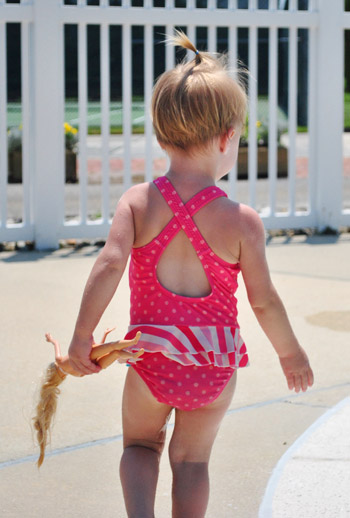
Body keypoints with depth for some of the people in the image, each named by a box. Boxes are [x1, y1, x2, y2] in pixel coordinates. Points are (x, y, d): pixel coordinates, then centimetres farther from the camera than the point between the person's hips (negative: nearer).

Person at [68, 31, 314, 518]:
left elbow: (110, 265, -22)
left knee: (140, 445, 23)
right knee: (192, 459, 19)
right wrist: (291, 352, 9)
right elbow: (264, 301, -7)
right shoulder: (242, 221, -12)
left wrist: (82, 336, -16)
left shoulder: (137, 202, -11)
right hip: (215, 366, 0)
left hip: (152, 356, 1)